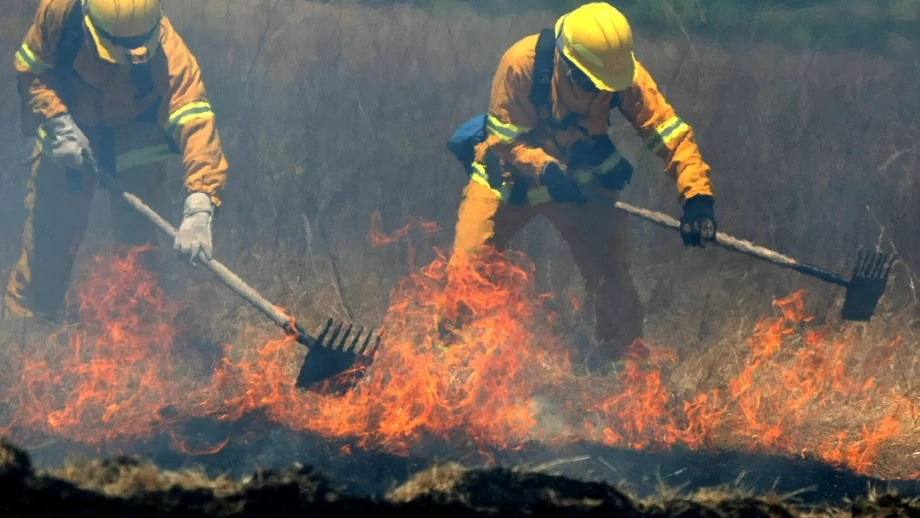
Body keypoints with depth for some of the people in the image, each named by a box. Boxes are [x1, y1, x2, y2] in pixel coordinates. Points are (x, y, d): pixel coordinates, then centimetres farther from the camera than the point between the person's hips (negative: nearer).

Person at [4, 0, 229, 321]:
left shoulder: (170, 56, -39)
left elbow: (195, 124, -47)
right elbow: (30, 69, -13)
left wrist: (198, 209, -60)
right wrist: (59, 124, -26)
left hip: (136, 138, -1)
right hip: (69, 124, 1)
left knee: (137, 240, -7)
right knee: (46, 235, 4)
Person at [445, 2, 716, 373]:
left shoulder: (625, 74, -25)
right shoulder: (521, 63, -33)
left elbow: (670, 133, -26)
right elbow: (505, 137, -24)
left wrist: (697, 196, -39)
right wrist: (545, 171, -42)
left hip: (579, 177, 2)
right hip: (510, 172, -2)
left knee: (610, 271, -3)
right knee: (467, 263, -12)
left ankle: (623, 359, 17)